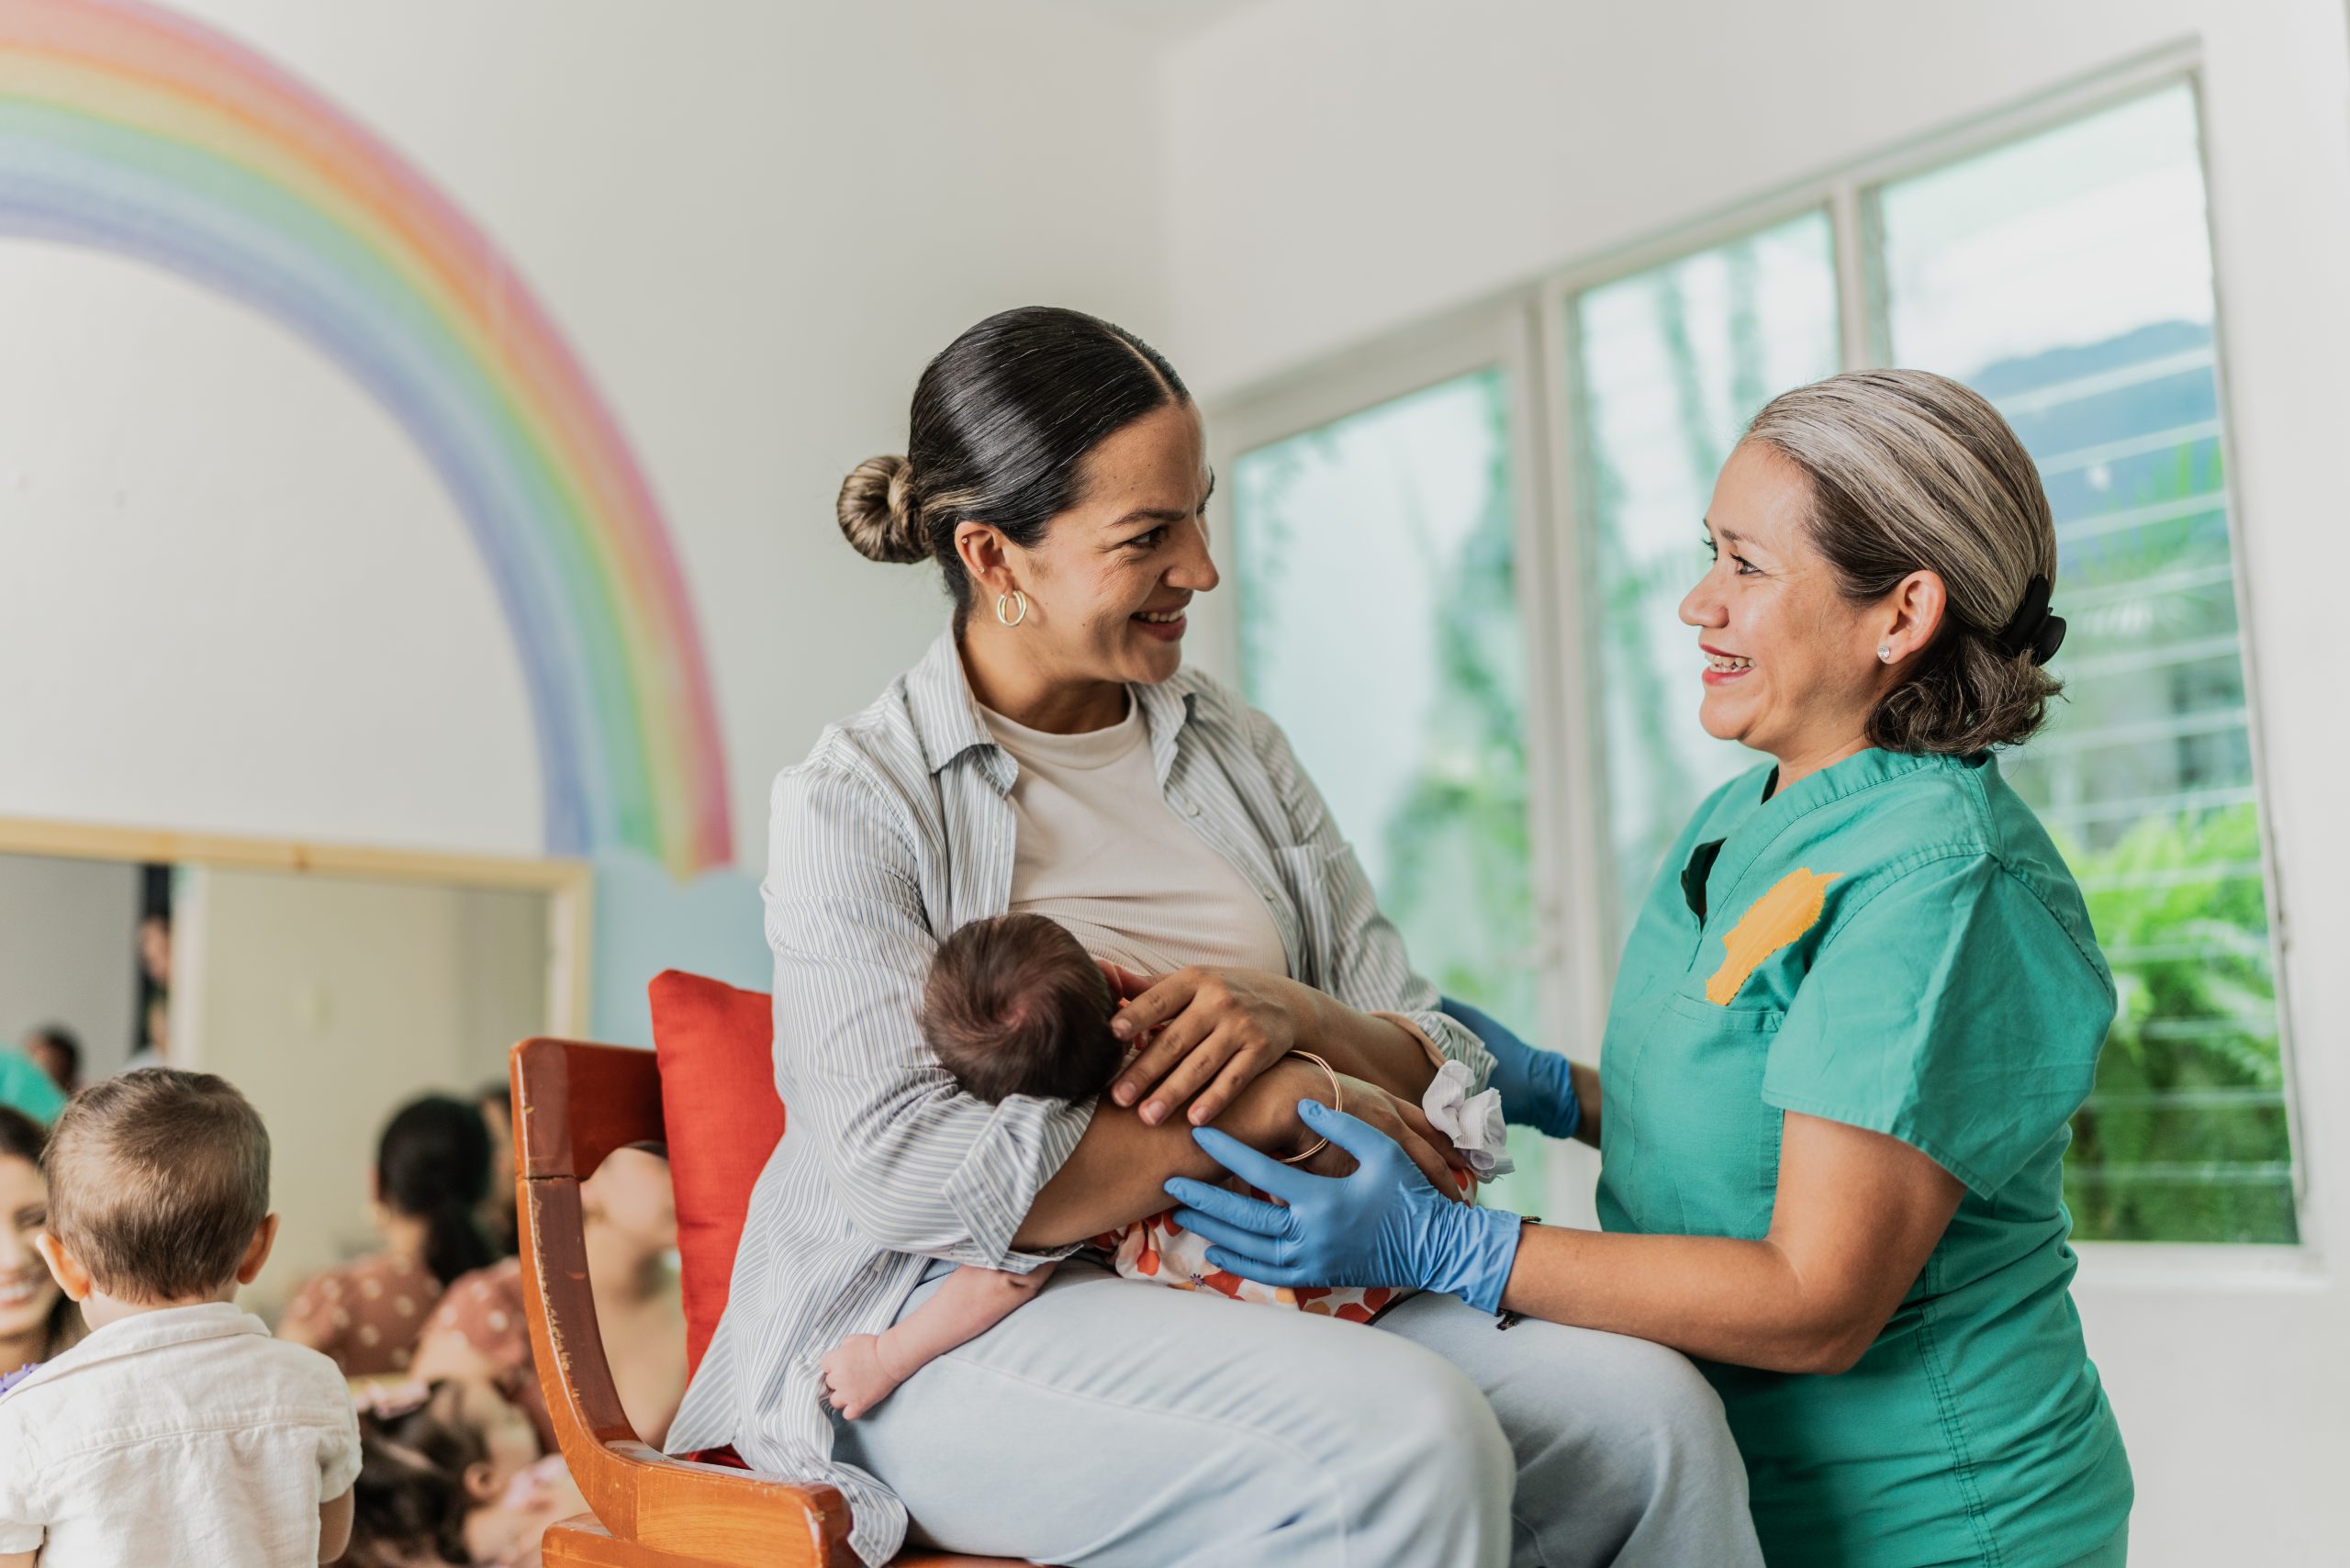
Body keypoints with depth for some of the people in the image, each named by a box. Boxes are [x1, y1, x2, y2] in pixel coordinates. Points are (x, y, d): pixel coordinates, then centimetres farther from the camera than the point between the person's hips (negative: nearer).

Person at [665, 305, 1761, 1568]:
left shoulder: (1241, 755, 14)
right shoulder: (854, 802, -3)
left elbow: (1436, 1062, 11)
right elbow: (908, 1169, -17)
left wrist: (1292, 1016, -13)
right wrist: (1275, 1108, -17)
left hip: (1270, 1300, 5)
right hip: (961, 1333, -5)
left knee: (1650, 1410, -20)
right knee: (1409, 1433, -32)